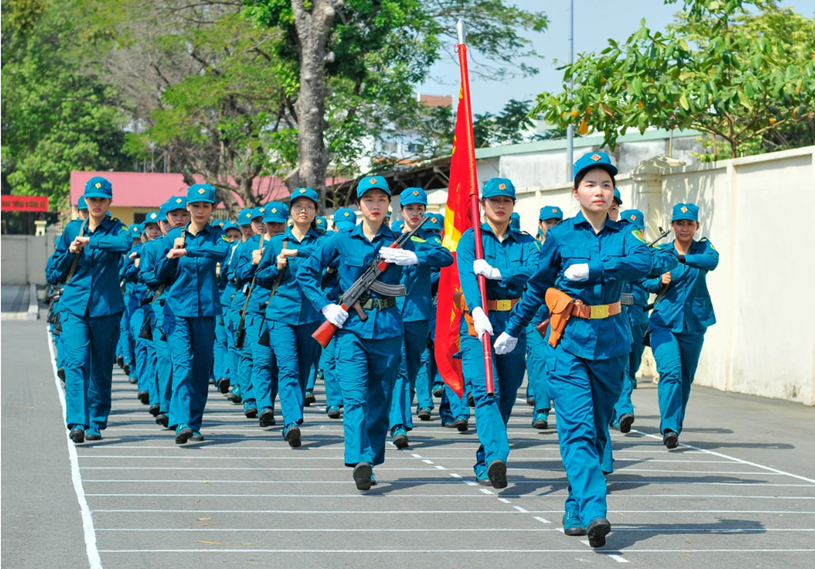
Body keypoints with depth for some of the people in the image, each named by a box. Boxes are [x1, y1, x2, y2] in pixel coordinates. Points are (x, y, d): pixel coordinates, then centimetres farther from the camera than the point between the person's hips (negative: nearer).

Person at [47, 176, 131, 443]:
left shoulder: (115, 229, 2)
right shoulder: (72, 229, 9)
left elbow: (125, 243, -25)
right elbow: (53, 274, 13)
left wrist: (90, 242, -25)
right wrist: (70, 253, -4)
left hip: (106, 308, -1)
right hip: (74, 306, 1)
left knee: (101, 368, 5)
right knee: (75, 362, -15)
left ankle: (96, 424, 16)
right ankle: (77, 423, -21)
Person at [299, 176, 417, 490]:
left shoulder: (398, 242, 7)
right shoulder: (341, 241, 6)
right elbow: (306, 272, 12)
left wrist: (413, 257, -19)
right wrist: (326, 305, -2)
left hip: (387, 328, 2)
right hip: (351, 326, -2)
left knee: (380, 400, 6)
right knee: (355, 396, -15)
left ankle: (370, 462, 16)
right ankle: (359, 460, -26)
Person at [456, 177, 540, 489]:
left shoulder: (525, 242, 12)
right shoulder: (470, 238, 4)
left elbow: (535, 271, -8)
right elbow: (467, 276, -14)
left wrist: (496, 272, -20)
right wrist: (478, 312, -32)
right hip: (478, 325, -4)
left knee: (506, 397, 7)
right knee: (485, 391, -20)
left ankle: (484, 466, 19)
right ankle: (496, 456, -34)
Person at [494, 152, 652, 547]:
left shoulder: (623, 234, 6)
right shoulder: (560, 236, 3)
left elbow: (643, 262, -16)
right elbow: (537, 287, 14)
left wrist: (590, 269, -23)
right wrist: (513, 330, 20)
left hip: (610, 340, 3)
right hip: (569, 341, -3)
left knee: (597, 428, 8)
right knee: (578, 428, -15)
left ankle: (576, 511, 18)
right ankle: (593, 512, -25)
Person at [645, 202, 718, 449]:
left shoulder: (703, 247, 4)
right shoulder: (661, 252, 3)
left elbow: (712, 260, -19)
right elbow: (645, 280, 10)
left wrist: (681, 257, -27)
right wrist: (660, 282, -11)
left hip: (693, 324, 2)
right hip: (664, 321, -2)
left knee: (685, 378, 9)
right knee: (670, 371, -19)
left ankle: (675, 426, 24)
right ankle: (669, 429, -23)